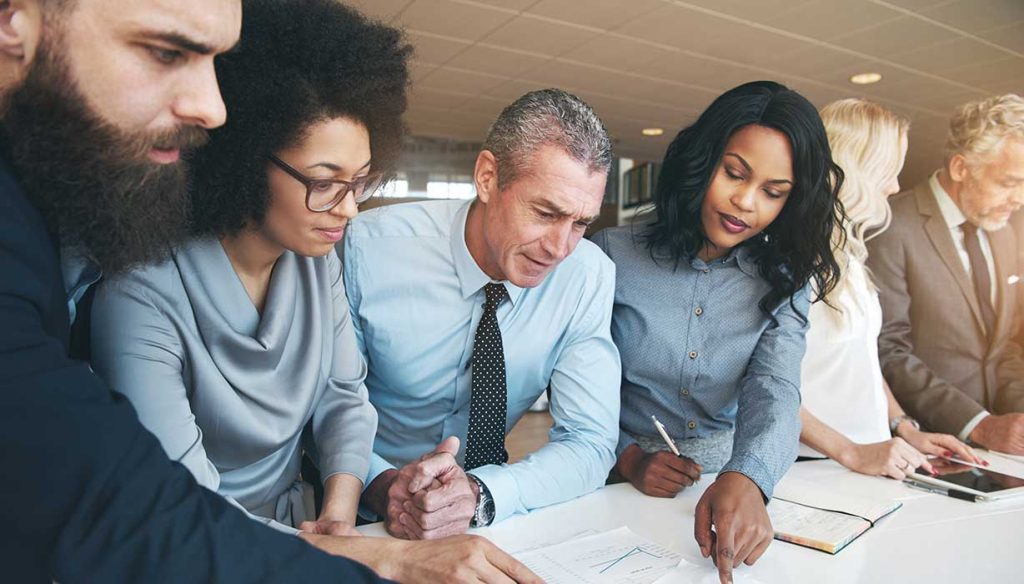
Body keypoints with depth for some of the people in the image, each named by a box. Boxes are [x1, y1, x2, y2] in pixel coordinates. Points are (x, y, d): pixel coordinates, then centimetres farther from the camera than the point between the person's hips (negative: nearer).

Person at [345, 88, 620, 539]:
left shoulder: (590, 276, -13)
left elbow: (589, 443, -12)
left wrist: (480, 494, -28)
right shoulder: (367, 248, -17)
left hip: (492, 517, 2)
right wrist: (381, 485, -28)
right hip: (365, 512, -1)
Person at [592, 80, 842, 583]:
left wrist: (745, 481, -31)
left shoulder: (782, 284, 2)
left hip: (738, 486, 2)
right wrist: (627, 457, -14)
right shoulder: (614, 255, -5)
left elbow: (775, 392, -13)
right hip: (625, 487, -1)